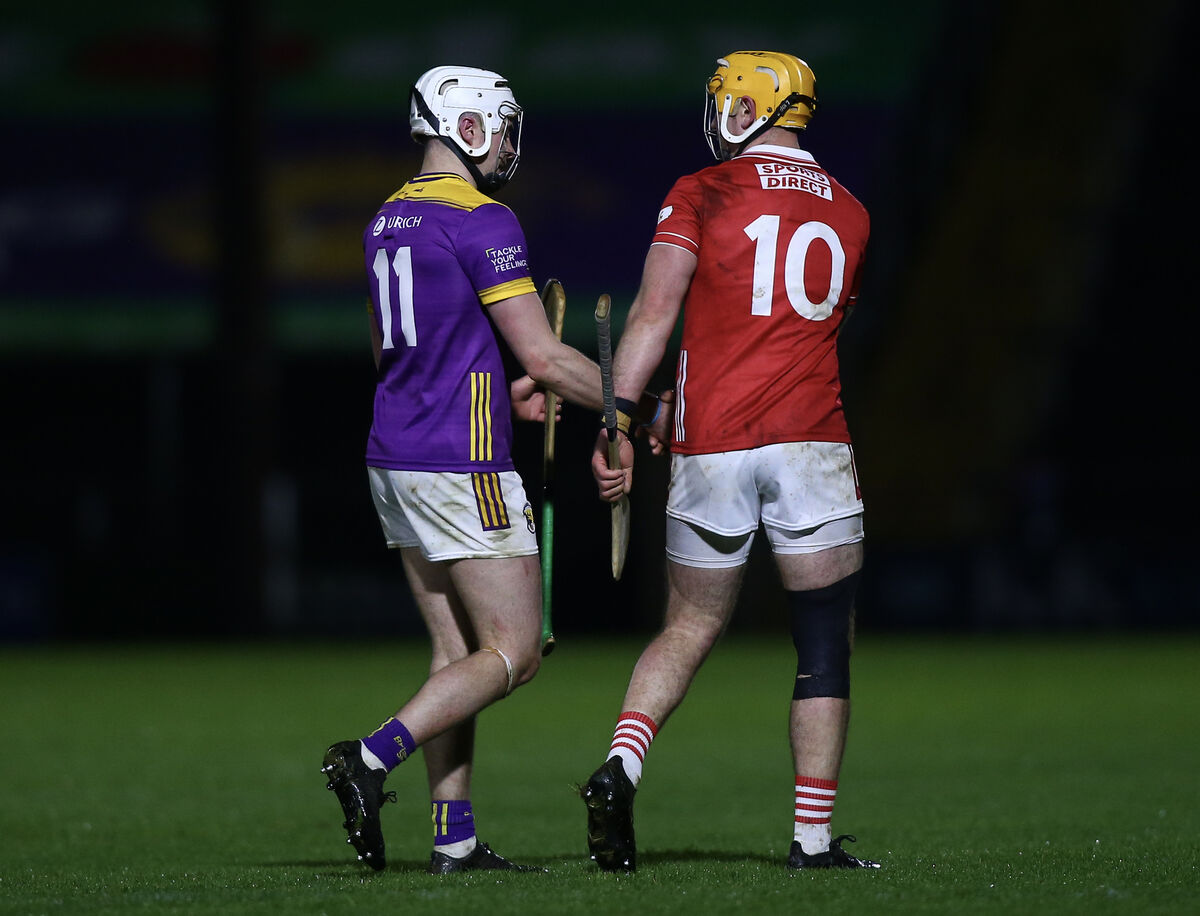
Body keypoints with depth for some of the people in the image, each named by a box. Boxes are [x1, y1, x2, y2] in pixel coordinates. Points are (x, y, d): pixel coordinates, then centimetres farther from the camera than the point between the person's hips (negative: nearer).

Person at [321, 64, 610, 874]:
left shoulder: (387, 223, 14)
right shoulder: (483, 223, -14)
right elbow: (545, 358, -15)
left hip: (395, 462, 9)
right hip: (462, 470, -9)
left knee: (458, 651, 11)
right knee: (515, 654, -3)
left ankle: (455, 838, 6)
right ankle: (373, 760, -17)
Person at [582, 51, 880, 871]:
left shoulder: (702, 196, 3)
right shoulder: (848, 215, 14)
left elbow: (655, 312, -8)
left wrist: (619, 421, -10)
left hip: (711, 450, 0)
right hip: (809, 443, 0)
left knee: (689, 631, 15)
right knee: (826, 645, 5)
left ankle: (620, 769, -6)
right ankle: (814, 836, 0)